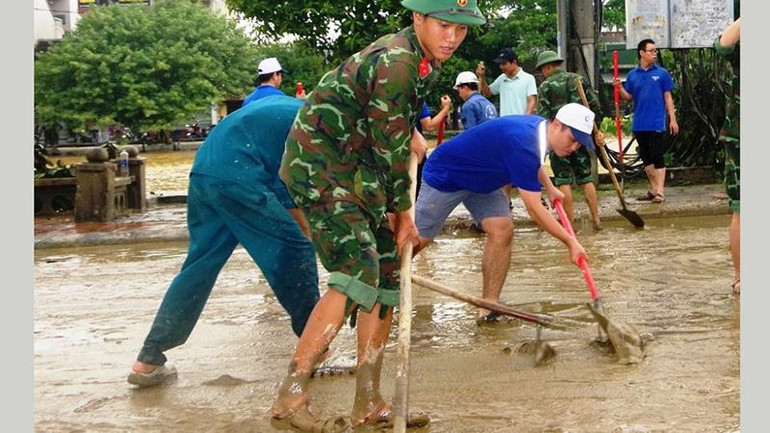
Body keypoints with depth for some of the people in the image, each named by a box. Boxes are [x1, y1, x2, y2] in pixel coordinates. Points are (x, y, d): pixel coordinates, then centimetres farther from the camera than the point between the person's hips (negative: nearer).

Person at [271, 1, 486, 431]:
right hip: (321, 166, -10)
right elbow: (390, 149, -17)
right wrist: (404, 213, -7)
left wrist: (414, 137, 16)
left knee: (387, 273, 7)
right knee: (358, 270, -22)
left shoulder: (423, 60, 7)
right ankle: (291, 396, -18)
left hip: (356, 172, 10)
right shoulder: (396, 64, -23)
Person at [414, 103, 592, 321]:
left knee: (502, 230, -9)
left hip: (482, 179, 9)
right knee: (419, 238, -5)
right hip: (445, 175, -8)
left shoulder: (538, 125, -7)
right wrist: (570, 242, -28)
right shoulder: (523, 142, -37)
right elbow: (534, 209, -33)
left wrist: (550, 189, 22)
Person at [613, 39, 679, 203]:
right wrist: (620, 87, -7)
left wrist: (672, 119, -3)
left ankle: (659, 192, -4)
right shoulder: (633, 75, 8)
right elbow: (629, 97, 10)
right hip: (639, 125, 4)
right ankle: (653, 189, 21)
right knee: (646, 159, 11)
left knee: (658, 158, -6)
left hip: (656, 124, -4)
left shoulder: (661, 73, 0)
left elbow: (668, 98, 2)